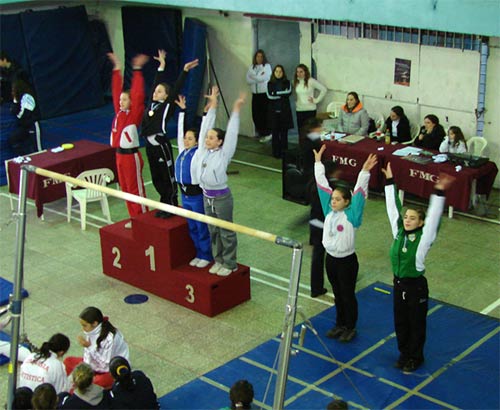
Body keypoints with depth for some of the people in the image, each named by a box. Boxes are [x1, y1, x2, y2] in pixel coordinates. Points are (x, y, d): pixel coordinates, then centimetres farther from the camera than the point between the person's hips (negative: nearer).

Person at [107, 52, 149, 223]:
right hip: (120, 155, 8)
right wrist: (117, 68, 11)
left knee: (136, 188, -1)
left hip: (131, 156, -8)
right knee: (125, 188, 13)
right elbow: (116, 90, 12)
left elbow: (138, 95, -20)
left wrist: (137, 70, -23)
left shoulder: (134, 114, -10)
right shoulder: (119, 112, 7)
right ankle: (134, 218, 23)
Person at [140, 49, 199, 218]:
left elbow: (177, 88, -12)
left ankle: (171, 206, 15)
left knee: (168, 177, 4)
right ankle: (164, 205, 28)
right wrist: (161, 66, 20)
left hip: (161, 145, -7)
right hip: (150, 145, 7)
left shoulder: (167, 105, -7)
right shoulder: (152, 103, 9)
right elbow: (157, 83, 16)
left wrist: (185, 71, -18)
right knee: (156, 178, 15)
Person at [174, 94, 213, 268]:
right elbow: (180, 130, 9)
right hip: (184, 194, 7)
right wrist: (182, 110, 11)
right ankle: (199, 254, 28)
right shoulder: (182, 151, 4)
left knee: (202, 227, 4)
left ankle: (206, 255, 17)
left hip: (197, 195, -7)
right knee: (192, 227, 16)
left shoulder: (199, 152, -12)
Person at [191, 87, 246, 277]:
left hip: (221, 197, -6)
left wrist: (236, 110, -21)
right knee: (213, 231, 17)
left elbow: (232, 133, -17)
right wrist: (212, 105, 6)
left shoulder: (223, 154, -13)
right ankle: (218, 260, 31)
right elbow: (206, 126, 3)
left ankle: (230, 263, 18)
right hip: (207, 196, 6)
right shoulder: (203, 150, 0)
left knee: (226, 232, 6)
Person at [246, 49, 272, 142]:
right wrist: (258, 77, -10)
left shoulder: (267, 66, 0)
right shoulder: (251, 67, 13)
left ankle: (266, 133, 1)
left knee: (264, 114, -8)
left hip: (265, 93, -5)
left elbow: (262, 78, -12)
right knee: (255, 114, 2)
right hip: (255, 93, 5)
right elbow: (248, 80, 1)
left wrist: (254, 76, -1)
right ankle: (260, 133, 13)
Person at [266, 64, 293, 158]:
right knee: (275, 132, 2)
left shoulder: (287, 82, 6)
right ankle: (276, 152, 8)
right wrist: (283, 95, -9)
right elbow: (269, 96, -8)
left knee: (284, 132, 1)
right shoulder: (270, 83, 6)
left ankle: (284, 152, 8)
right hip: (273, 111, 0)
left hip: (285, 110, 0)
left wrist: (276, 93, -13)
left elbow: (289, 92, -12)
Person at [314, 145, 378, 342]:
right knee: (337, 295, 20)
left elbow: (359, 193, -26)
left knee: (348, 295, 10)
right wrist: (318, 162, -2)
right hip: (330, 259, 5)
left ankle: (350, 328, 25)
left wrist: (365, 172, -36)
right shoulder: (329, 211, -3)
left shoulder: (351, 215, -16)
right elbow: (322, 185, -2)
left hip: (347, 261, -5)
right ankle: (340, 324, 35)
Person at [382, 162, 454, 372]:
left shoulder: (423, 238, -14)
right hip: (399, 284, 5)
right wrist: (389, 182, -1)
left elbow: (434, 216, -24)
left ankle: (415, 357, 27)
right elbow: (393, 207, -1)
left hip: (416, 285, -5)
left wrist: (439, 192, -35)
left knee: (416, 323, 11)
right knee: (400, 322, 17)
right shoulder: (398, 232, -2)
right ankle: (404, 353, 36)